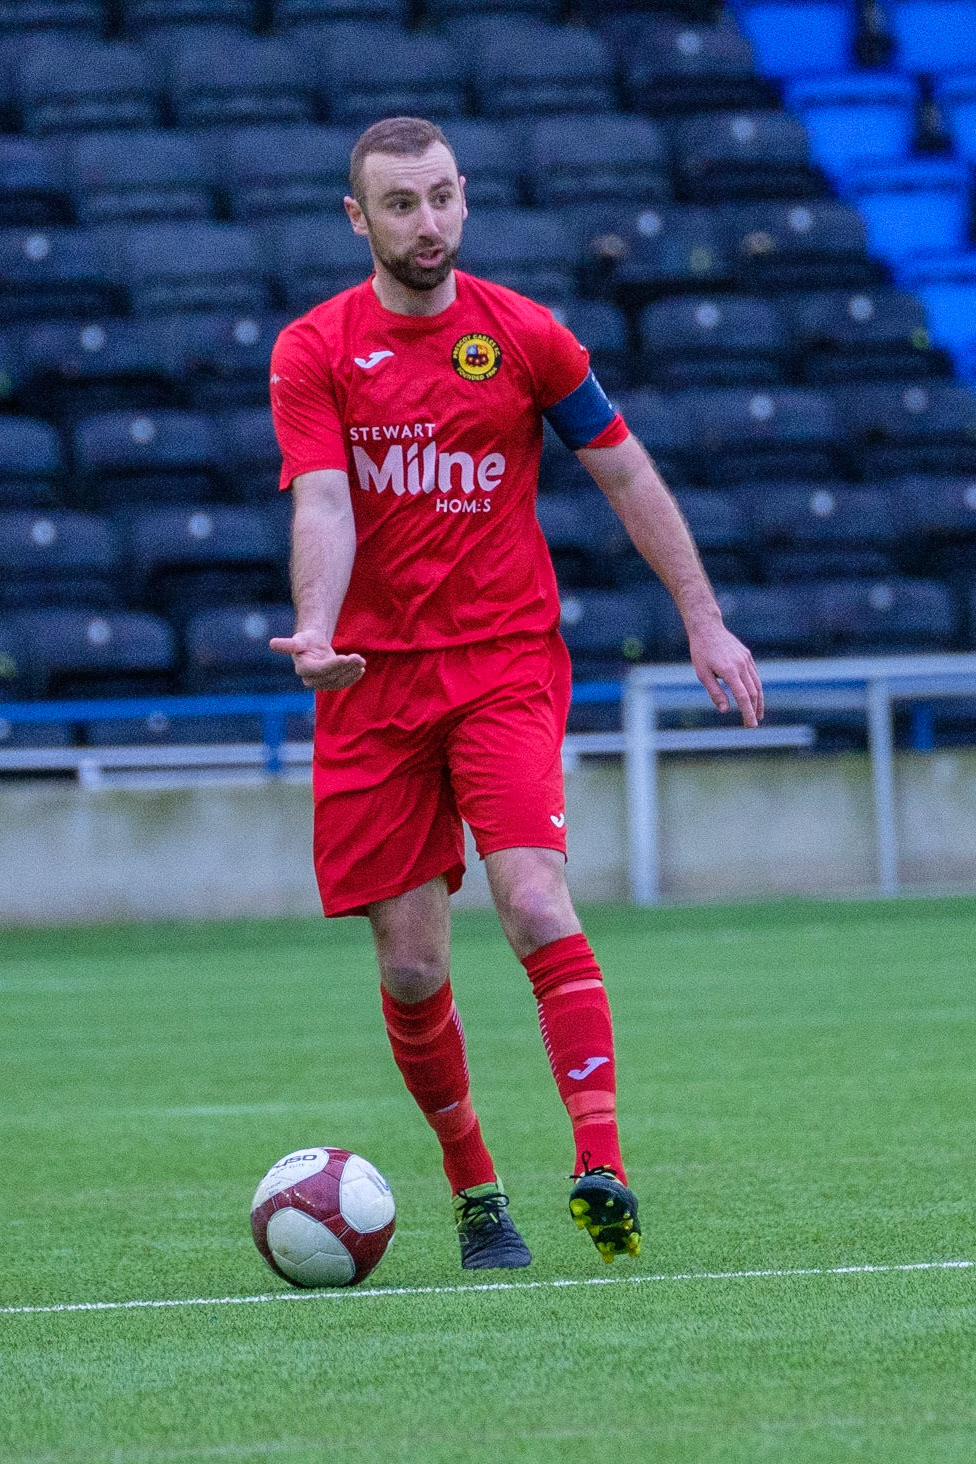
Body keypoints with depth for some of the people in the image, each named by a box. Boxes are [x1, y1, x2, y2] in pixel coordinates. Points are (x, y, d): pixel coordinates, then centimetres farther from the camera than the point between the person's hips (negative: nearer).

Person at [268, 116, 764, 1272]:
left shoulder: (524, 336, 2)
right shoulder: (313, 353, 0)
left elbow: (629, 479, 10)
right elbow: (323, 504, -11)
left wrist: (704, 621, 6)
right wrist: (316, 629, -30)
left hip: (508, 664, -1)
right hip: (375, 679, 1)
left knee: (535, 904, -22)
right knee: (411, 968, 2)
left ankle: (602, 1169, -28)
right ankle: (474, 1195, 18)